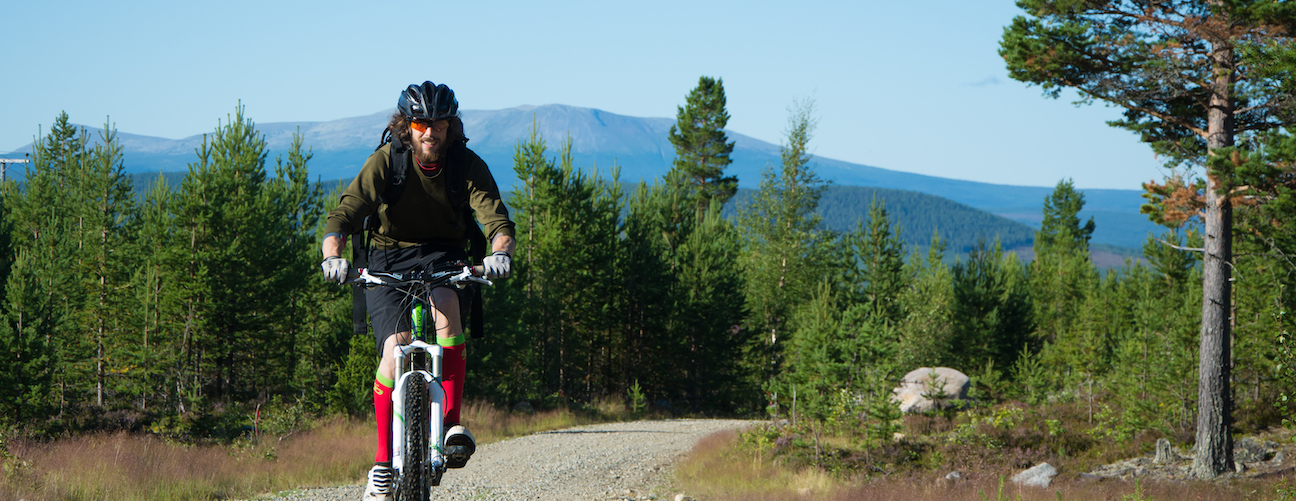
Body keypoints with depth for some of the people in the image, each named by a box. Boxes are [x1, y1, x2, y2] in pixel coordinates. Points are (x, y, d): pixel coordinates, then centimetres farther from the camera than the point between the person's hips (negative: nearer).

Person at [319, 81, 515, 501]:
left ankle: (452, 421, -29)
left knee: (446, 301, -35)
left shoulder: (468, 165, -12)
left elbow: (497, 219, -23)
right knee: (395, 347, -22)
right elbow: (343, 215, -21)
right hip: (388, 256, 0)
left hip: (444, 254, 1)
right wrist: (332, 256, -41)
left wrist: (500, 251, -46)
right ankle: (383, 462, -11)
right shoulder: (385, 161, -14)